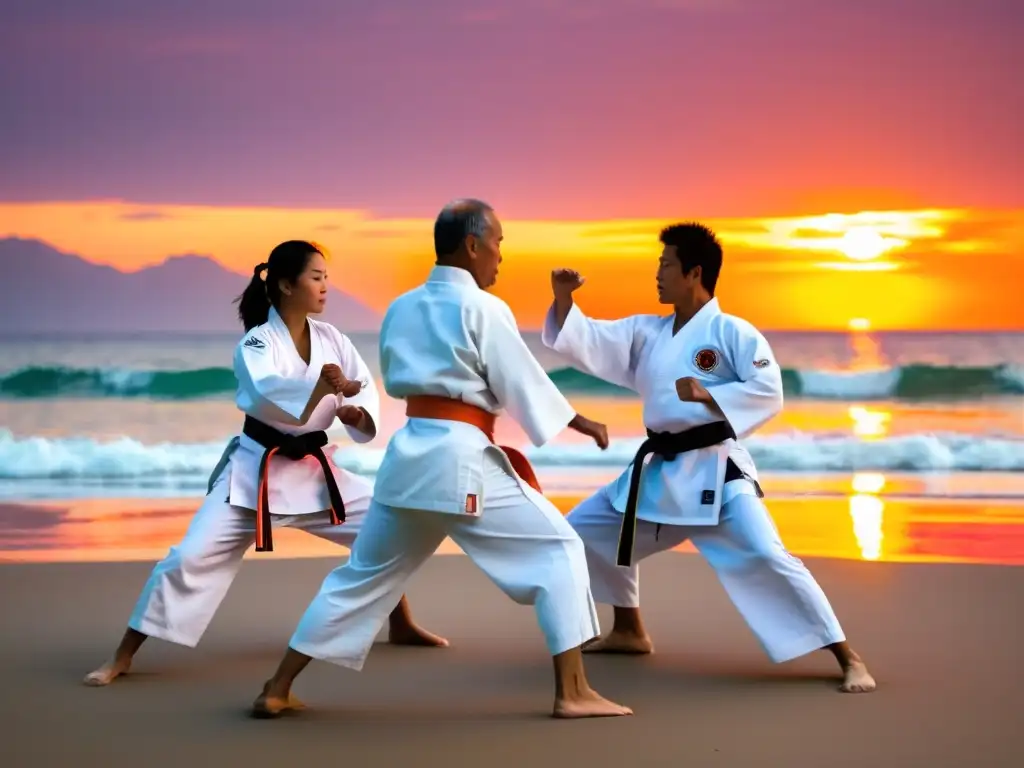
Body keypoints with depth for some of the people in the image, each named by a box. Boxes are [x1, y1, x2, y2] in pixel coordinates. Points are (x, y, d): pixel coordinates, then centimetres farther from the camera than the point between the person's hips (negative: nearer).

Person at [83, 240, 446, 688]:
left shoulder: (330, 339, -1)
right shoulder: (257, 342, -17)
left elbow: (364, 388, -1)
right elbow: (265, 391, -38)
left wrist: (358, 414, -26)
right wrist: (321, 385, -55)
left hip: (312, 469, 5)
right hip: (255, 470, -5)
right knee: (194, 555, -12)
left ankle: (402, 626, 23)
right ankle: (122, 658, -3)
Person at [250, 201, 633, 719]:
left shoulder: (400, 308, 13)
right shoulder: (483, 308, -7)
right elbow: (522, 382, -4)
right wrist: (580, 423, 8)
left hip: (409, 454, 7)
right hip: (464, 460, -6)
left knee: (363, 575, 17)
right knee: (558, 550, 3)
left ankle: (275, 691, 18)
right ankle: (572, 693, -5)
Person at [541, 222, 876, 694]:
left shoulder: (732, 332, -10)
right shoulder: (645, 332, 10)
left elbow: (768, 392, -15)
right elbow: (584, 342, 8)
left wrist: (708, 395, -25)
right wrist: (564, 298, -8)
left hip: (715, 471, -8)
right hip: (658, 470, 8)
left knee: (765, 558, -21)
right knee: (585, 530, 17)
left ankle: (847, 658, -16)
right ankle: (630, 633, 32)